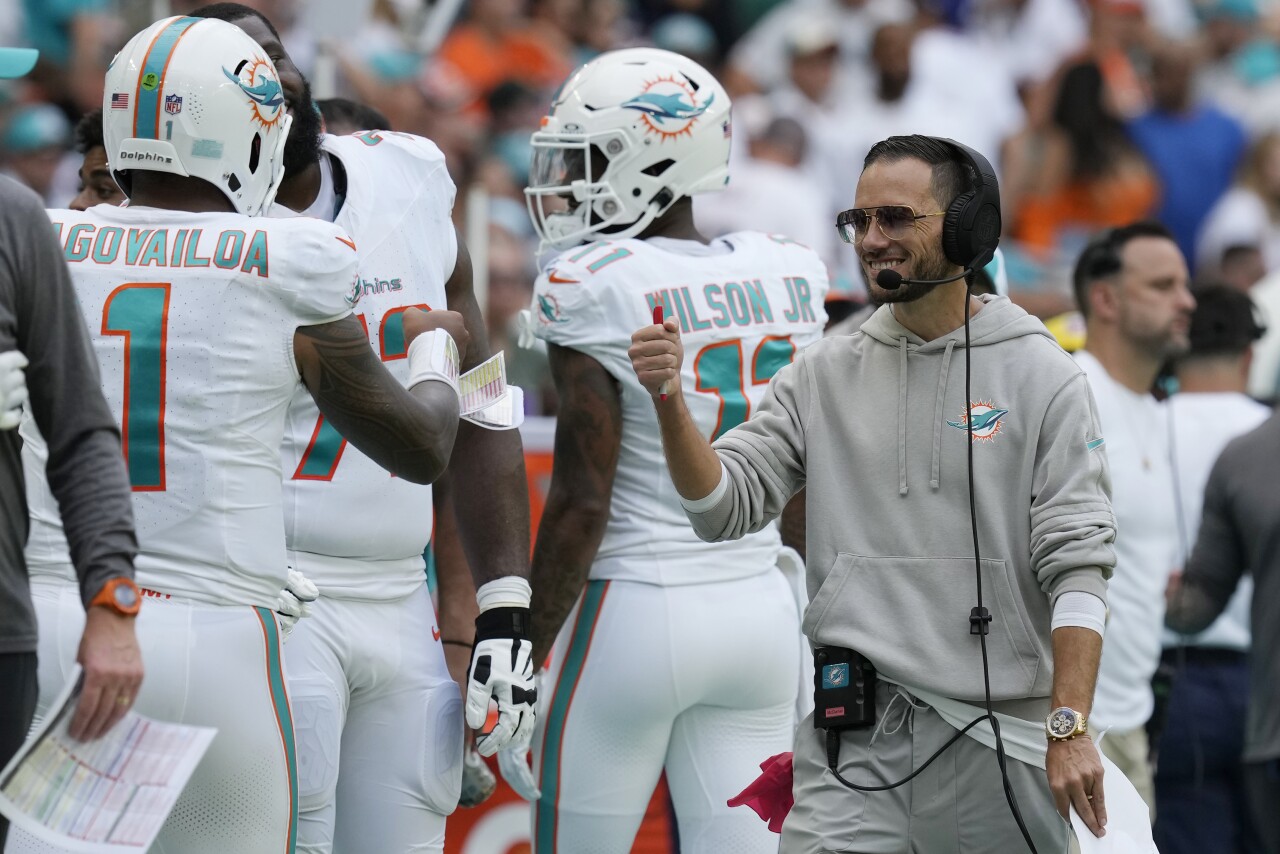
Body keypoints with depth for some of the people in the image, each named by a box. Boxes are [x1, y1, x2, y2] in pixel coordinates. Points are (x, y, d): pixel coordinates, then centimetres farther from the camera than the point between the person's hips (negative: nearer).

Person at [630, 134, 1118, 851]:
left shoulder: (1040, 376, 0)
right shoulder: (824, 375, 9)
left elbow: (1076, 565, -6)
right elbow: (725, 507, 3)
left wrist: (1070, 728, -14)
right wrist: (671, 404, -15)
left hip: (997, 737, -2)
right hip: (855, 746, 2)